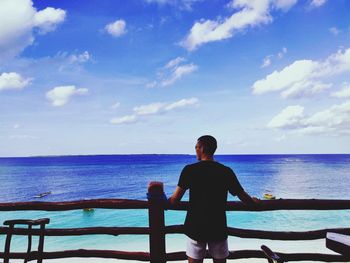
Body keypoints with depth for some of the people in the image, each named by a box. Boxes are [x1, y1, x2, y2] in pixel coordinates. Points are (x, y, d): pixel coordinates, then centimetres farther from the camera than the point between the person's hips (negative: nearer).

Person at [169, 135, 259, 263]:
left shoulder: (189, 169, -10)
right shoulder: (226, 171, -4)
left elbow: (175, 199, -11)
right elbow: (243, 196, 2)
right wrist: (254, 202, 24)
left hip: (196, 228, -1)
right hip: (218, 228, 2)